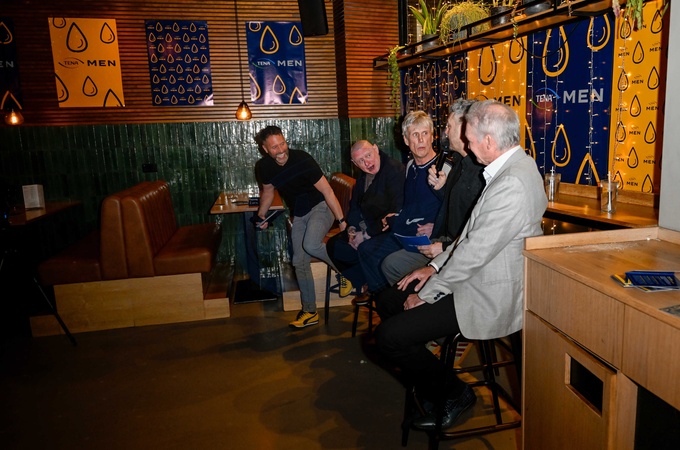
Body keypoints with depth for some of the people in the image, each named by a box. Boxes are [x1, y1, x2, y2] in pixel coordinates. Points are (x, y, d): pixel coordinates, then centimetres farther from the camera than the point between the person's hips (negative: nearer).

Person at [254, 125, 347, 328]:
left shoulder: (302, 160, -24)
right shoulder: (264, 167, -7)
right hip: (299, 214, 6)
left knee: (311, 245, -33)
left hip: (320, 207, -6)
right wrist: (261, 216, 16)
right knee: (300, 262, 6)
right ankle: (309, 312, 19)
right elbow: (268, 191, 15)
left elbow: (327, 191, -24)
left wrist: (342, 220, -28)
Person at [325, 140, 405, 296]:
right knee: (333, 245, 2)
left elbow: (396, 212, -26)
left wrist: (367, 234, -20)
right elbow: (354, 205, 17)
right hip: (365, 228, 9)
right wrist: (352, 228, -3)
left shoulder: (395, 170, -22)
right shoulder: (363, 177, 7)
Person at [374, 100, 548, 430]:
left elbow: (474, 254, -24)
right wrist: (436, 266, 9)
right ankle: (429, 386, 27)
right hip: (479, 279, 10)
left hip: (488, 299, -10)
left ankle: (452, 394, 13)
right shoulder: (515, 165, 7)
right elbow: (472, 234, 13)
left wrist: (426, 294, -12)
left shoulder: (512, 185, -26)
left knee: (388, 336, -13)